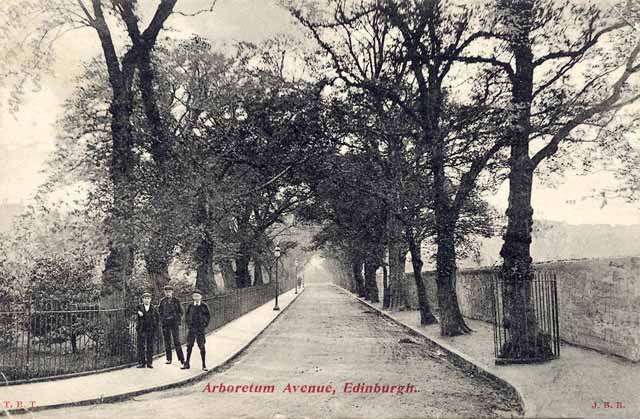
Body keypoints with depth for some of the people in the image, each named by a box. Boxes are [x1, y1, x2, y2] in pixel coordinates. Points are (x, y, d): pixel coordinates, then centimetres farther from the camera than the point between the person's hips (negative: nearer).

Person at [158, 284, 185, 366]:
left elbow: (180, 311, 8)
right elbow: (160, 312, 14)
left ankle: (181, 359, -3)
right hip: (165, 324, 2)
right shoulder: (162, 301, 9)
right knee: (167, 342, 5)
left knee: (177, 341, -6)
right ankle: (168, 359, 12)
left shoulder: (176, 301, 4)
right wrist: (162, 319, 2)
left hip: (174, 323, -2)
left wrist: (178, 319, -3)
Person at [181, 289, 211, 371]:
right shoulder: (190, 306, 6)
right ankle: (187, 364, 15)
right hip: (192, 329, 3)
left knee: (202, 346, -1)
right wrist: (188, 324, 5)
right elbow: (187, 316, 15)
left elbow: (208, 316, 4)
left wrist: (205, 324, -4)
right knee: (189, 346, 6)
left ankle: (204, 364, 7)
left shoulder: (204, 306, -1)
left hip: (200, 329, -3)